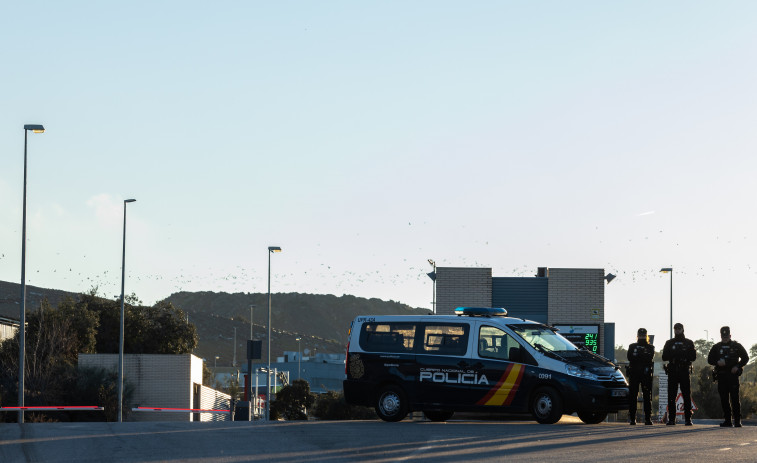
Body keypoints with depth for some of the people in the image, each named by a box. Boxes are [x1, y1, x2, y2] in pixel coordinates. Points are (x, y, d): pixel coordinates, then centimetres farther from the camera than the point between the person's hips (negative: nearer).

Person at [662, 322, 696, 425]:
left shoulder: (689, 343, 11)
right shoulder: (669, 343, 14)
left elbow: (693, 357, 1)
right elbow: (664, 357, 6)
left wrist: (683, 354, -14)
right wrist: (673, 354, -12)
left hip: (684, 371, -1)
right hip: (672, 372, 1)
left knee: (687, 396, -5)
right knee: (671, 396, -2)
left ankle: (688, 418, -3)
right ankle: (671, 419, 1)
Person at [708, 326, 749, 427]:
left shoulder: (736, 346, 8)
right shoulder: (716, 347, 14)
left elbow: (745, 358, 9)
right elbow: (710, 359, 13)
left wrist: (738, 366, -7)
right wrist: (717, 363, -8)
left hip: (733, 375, -3)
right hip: (721, 376, 3)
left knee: (734, 398, -9)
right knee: (724, 399, 1)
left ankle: (737, 420, -7)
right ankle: (727, 420, 6)